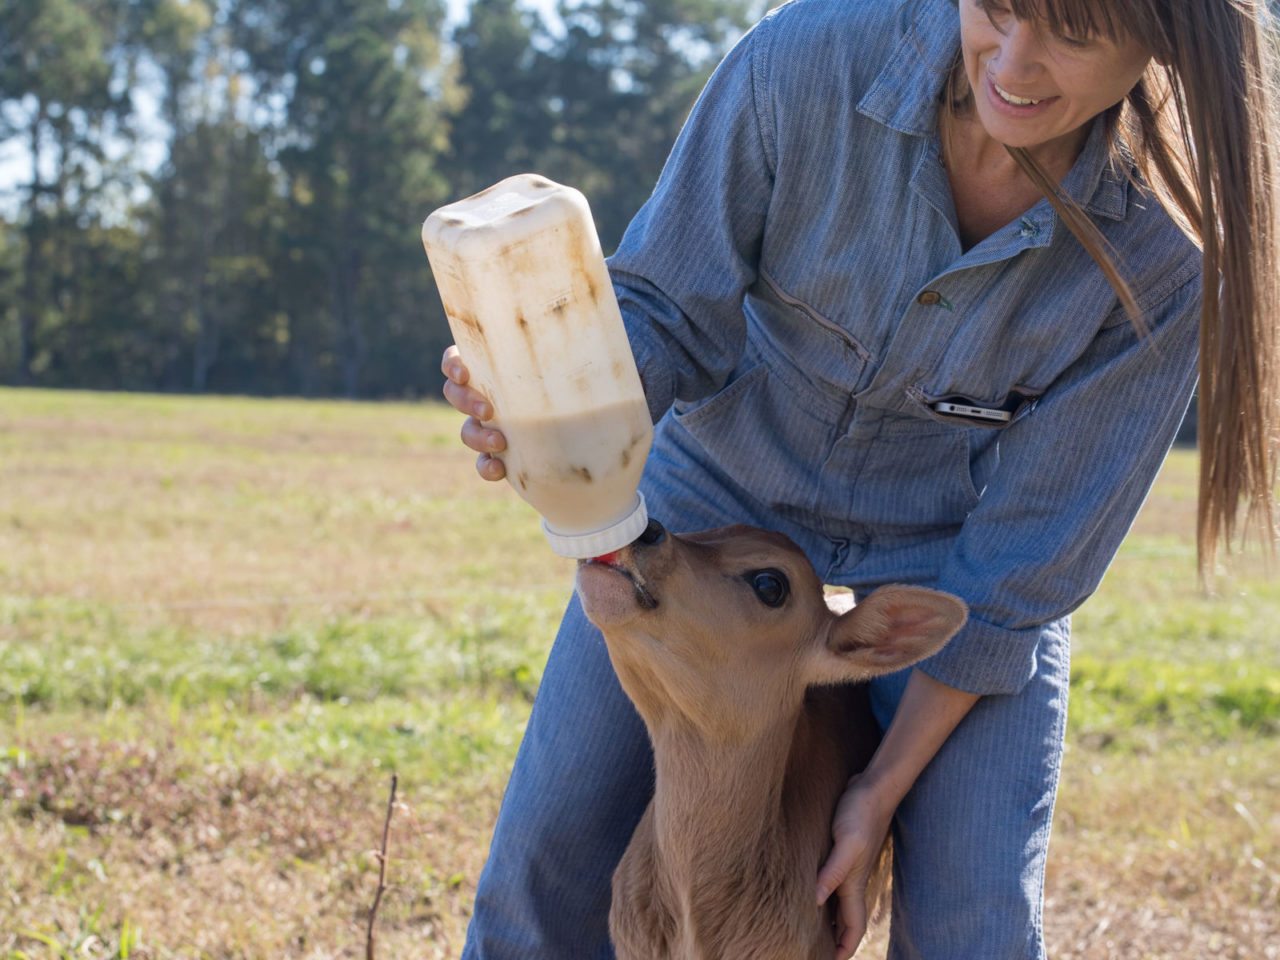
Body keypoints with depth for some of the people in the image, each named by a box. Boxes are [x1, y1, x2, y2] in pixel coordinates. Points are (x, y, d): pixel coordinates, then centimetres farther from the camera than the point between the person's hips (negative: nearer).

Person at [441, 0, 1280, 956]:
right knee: (547, 851, 1)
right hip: (729, 492, 1)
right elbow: (667, 311, -15)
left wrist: (887, 787, -14)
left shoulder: (1163, 243, -26)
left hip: (954, 560, -1)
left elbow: (1028, 544, -18)